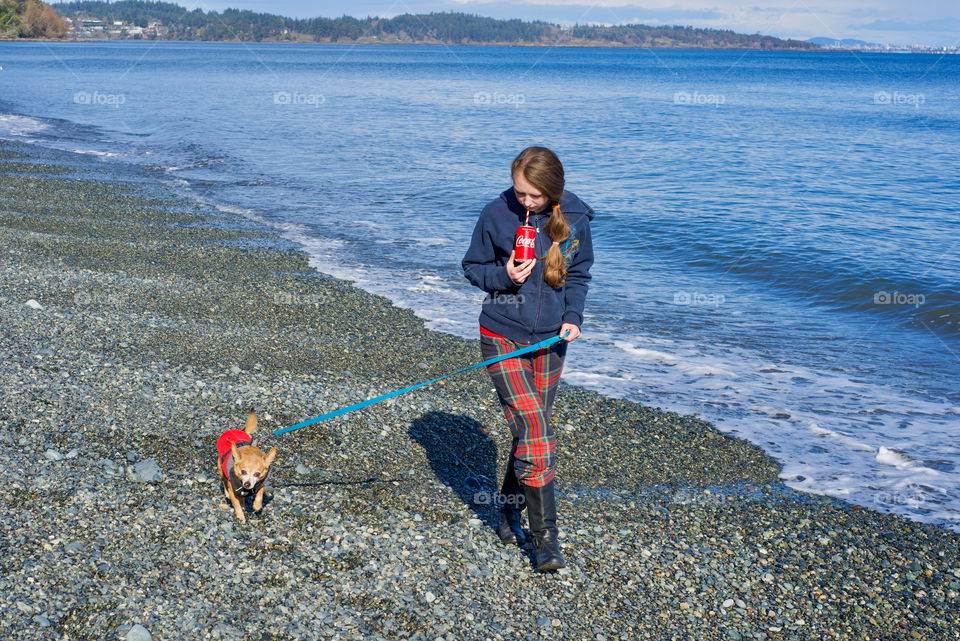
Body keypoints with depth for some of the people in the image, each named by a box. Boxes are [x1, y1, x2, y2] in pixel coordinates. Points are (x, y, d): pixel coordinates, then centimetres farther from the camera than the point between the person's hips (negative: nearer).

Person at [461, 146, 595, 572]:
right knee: (534, 431, -13)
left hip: (549, 341, 3)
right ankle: (545, 534, -5)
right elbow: (472, 267, 2)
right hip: (502, 337, -3)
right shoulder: (496, 215, -10)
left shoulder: (574, 220, -3)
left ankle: (510, 509, 32)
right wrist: (503, 275, -18)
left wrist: (573, 316, -5)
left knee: (531, 432, 11)